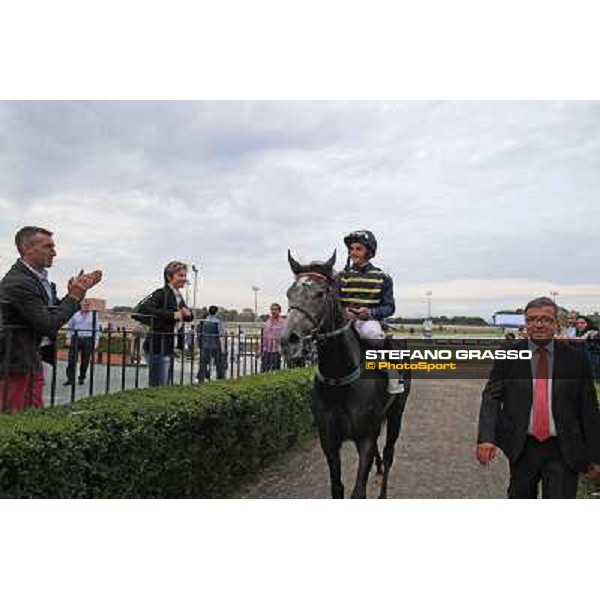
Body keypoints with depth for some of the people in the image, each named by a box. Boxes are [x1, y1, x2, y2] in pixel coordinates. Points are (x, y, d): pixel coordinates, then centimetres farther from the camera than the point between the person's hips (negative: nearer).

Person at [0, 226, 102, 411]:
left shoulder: (38, 278, 8)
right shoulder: (18, 283, -20)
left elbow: (56, 311, 15)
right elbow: (49, 325, -23)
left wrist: (79, 289, 1)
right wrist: (74, 297, -13)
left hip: (33, 363, 9)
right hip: (17, 367, -9)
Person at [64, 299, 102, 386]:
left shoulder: (93, 316, 6)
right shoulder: (75, 315, 7)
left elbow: (98, 329, 6)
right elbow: (69, 327, 12)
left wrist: (96, 340, -2)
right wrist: (68, 338, 2)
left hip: (88, 340, 0)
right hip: (76, 339, 0)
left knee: (85, 361, 4)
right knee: (72, 359, -6)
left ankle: (82, 378, 16)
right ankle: (70, 378, -1)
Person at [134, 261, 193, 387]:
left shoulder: (179, 297, 13)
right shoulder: (161, 294, -12)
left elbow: (188, 318, 28)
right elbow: (138, 312, -26)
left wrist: (188, 314, 2)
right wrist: (171, 315, -25)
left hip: (170, 348, 9)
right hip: (157, 348, -9)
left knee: (166, 387, 16)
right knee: (158, 388, -3)